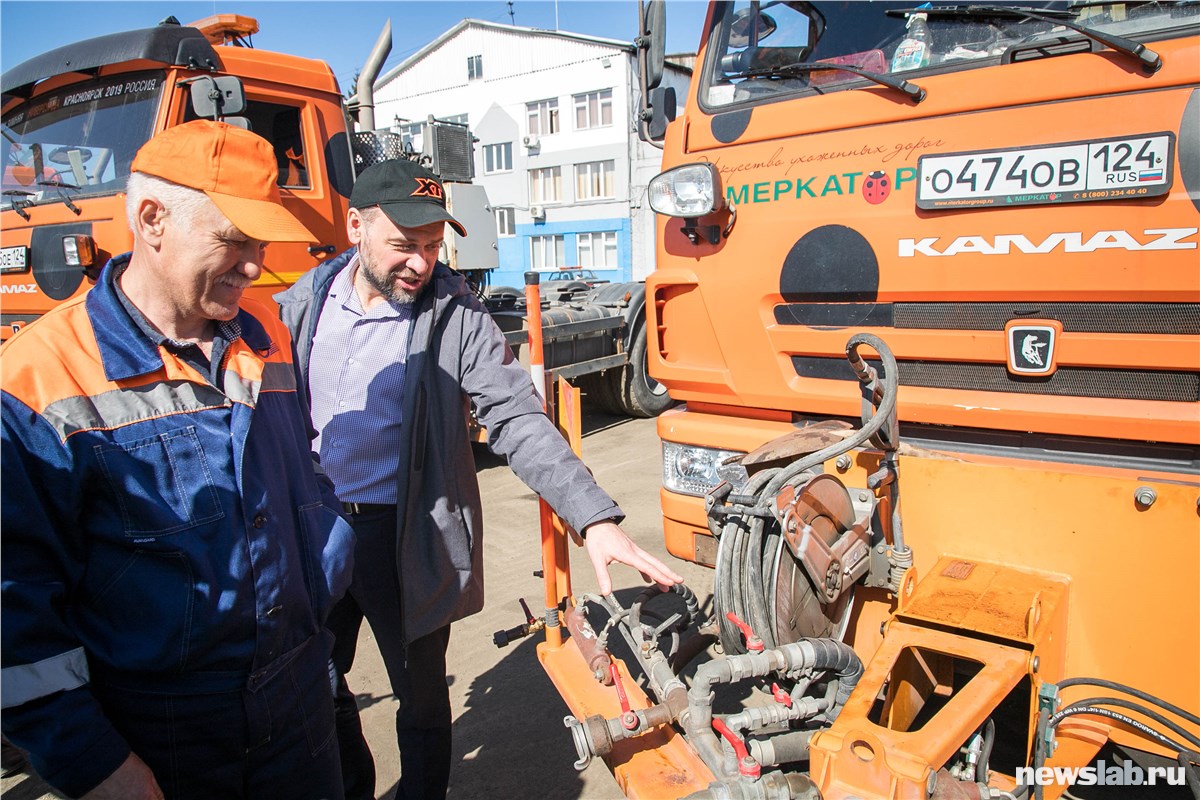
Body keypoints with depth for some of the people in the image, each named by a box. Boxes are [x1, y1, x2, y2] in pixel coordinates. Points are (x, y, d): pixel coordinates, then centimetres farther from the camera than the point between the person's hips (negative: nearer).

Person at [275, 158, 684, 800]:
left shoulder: (455, 317, -11)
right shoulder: (300, 307, 0)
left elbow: (520, 422, -17)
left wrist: (596, 519, -28)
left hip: (406, 538, -4)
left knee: (420, 693, 13)